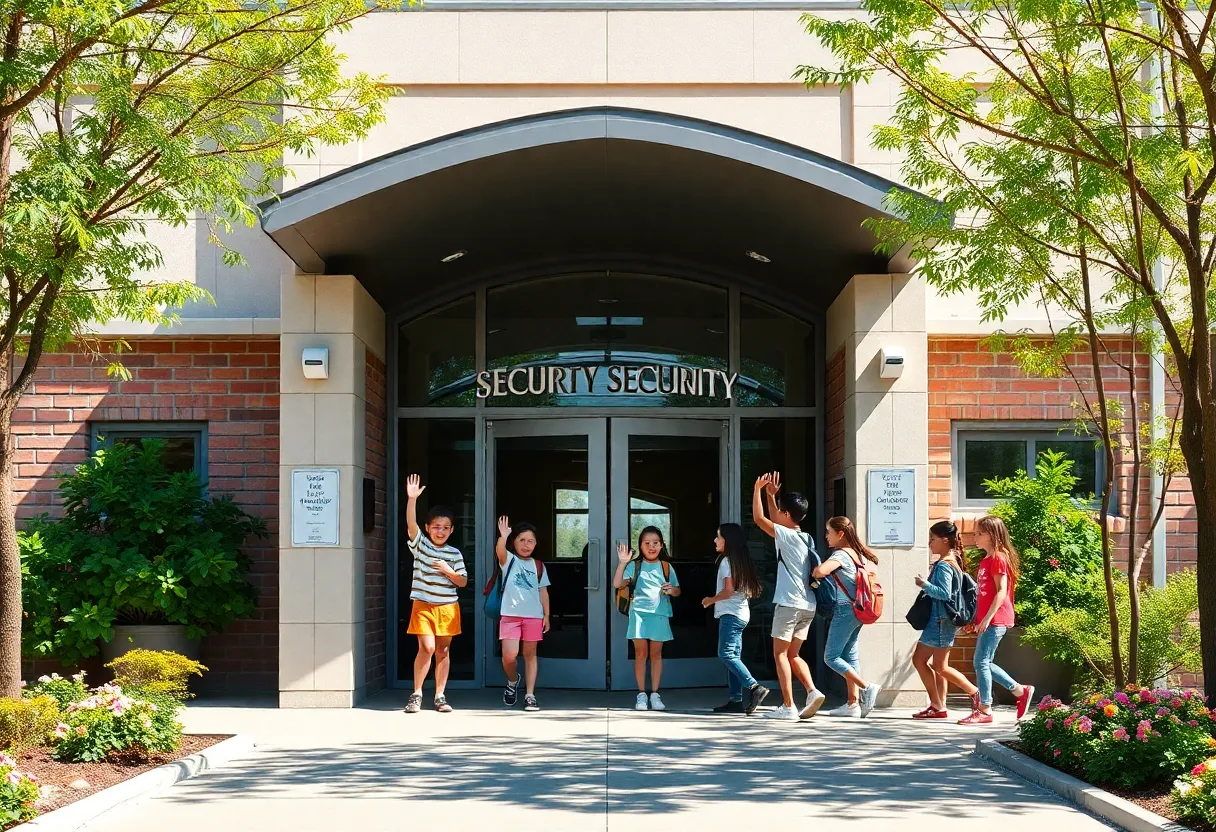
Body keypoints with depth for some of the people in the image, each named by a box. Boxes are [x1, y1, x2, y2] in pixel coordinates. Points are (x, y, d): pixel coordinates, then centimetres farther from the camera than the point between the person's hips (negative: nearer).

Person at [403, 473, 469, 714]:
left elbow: (463, 582, 5)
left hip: (448, 607, 2)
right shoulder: (420, 545, -1)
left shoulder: (455, 554, 5)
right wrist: (412, 499, -32)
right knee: (427, 648, -12)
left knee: (443, 651, 6)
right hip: (423, 605, -2)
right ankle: (416, 694, 1)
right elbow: (411, 524, -18)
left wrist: (448, 571, -14)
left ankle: (440, 696, 14)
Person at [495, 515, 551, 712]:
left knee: (530, 654, 5)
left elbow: (543, 591, 11)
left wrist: (546, 615, 4)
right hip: (510, 614, -2)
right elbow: (499, 551, -22)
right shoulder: (508, 560, 1)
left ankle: (530, 695, 9)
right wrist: (503, 537, -43)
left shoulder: (538, 566, 10)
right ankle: (512, 681, 19)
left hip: (533, 615, 2)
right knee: (509, 655, -11)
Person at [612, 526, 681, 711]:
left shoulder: (666, 566, 10)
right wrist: (622, 563, -16)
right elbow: (617, 584, -7)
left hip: (660, 614, 2)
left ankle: (655, 694, 11)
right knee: (641, 653, 0)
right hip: (639, 612, -1)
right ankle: (641, 694, 6)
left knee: (656, 653, 5)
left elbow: (677, 590, 17)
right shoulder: (634, 566, 4)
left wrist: (672, 590, -6)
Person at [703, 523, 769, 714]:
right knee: (733, 656, 8)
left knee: (726, 654, -13)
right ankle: (737, 700, 6)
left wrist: (710, 600, -2)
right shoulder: (740, 560, 16)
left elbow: (728, 590, -17)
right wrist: (715, 601, 17)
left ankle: (754, 687, -22)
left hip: (731, 614, -10)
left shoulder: (727, 561, -12)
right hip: (740, 613, 10)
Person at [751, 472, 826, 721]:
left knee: (780, 654, 0)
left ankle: (788, 707, -4)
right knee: (793, 654, 15)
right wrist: (771, 495, 29)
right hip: (808, 605, 8)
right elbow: (775, 521, 30)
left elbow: (759, 518, -11)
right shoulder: (805, 538, 14)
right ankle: (812, 692, -4)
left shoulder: (788, 536, -10)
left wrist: (758, 489, -3)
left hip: (789, 604, -8)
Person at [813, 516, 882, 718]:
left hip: (845, 610, -9)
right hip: (857, 610, 9)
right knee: (849, 656, 11)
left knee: (831, 657, -3)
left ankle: (867, 687, -12)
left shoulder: (840, 554, -14)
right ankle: (853, 704, 10)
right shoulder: (856, 553, 11)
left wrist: (814, 573, -7)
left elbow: (821, 571, -32)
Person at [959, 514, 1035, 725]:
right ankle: (1021, 691, 20)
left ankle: (984, 710, -3)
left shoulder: (998, 558, -11)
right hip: (987, 619, 10)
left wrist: (987, 617, -21)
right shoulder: (986, 560, 17)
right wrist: (976, 618, 19)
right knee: (985, 663, 10)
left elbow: (1001, 591, -17)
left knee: (981, 662, -8)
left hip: (996, 620, -10)